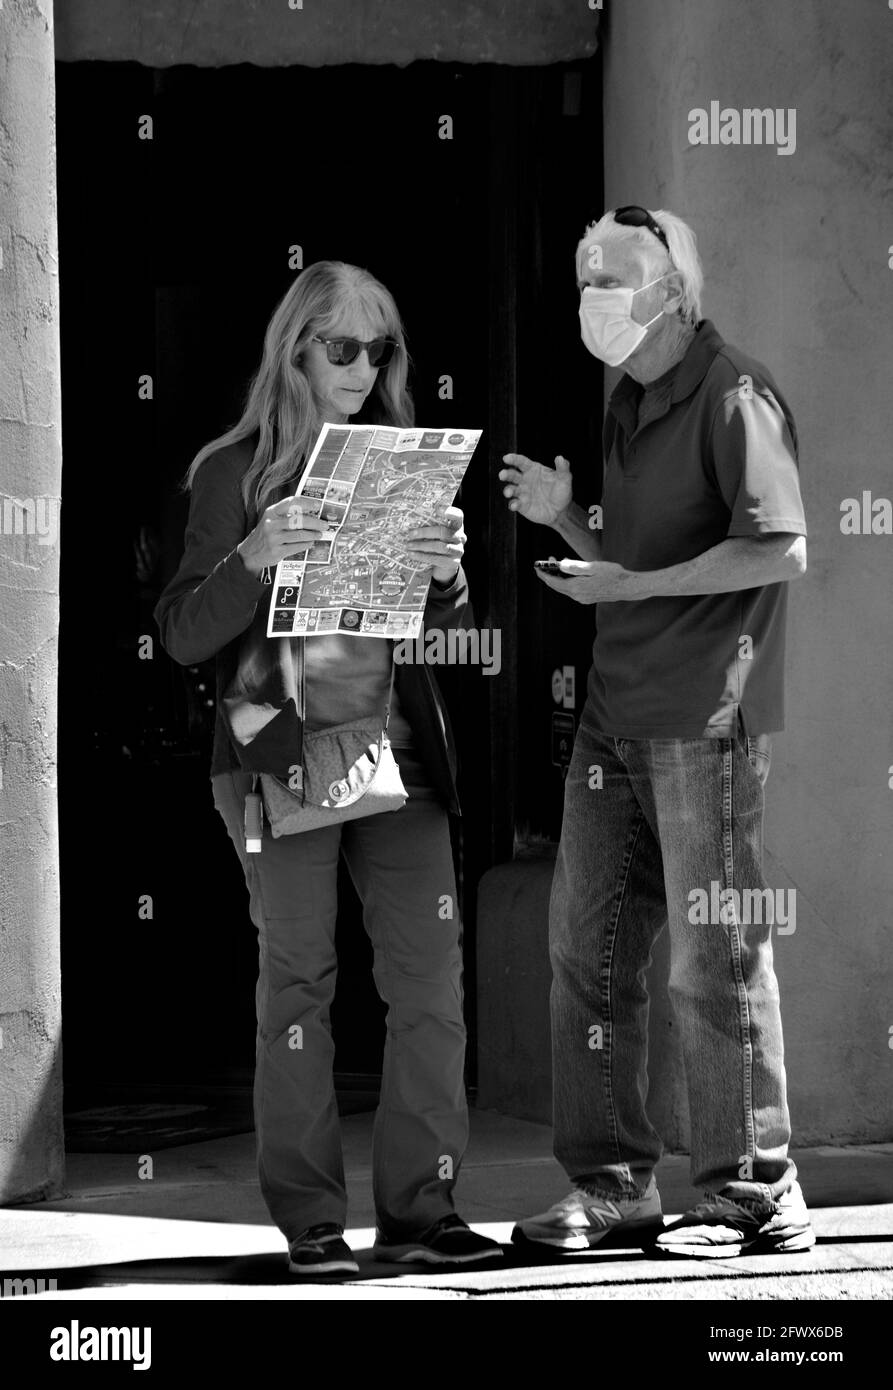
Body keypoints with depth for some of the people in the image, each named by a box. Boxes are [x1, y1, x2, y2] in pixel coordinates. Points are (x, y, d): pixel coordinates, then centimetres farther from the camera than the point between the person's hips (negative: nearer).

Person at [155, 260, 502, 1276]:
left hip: (398, 747, 4)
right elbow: (184, 636, -4)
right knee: (298, 982, -3)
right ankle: (309, 1220, 0)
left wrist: (445, 570, -14)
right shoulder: (235, 471, 0)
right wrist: (252, 560, -23)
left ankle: (420, 1209, 1)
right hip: (283, 756, -4)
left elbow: (444, 623, 9)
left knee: (431, 975, -3)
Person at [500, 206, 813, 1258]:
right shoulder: (628, 409, 18)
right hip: (616, 715, 9)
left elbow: (780, 549, -18)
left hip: (704, 716, -9)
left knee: (714, 956, -5)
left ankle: (757, 1197, 3)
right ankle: (612, 1188, 14)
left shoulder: (732, 398, -9)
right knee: (586, 948, 7)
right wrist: (562, 515, 6)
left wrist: (631, 583, -17)